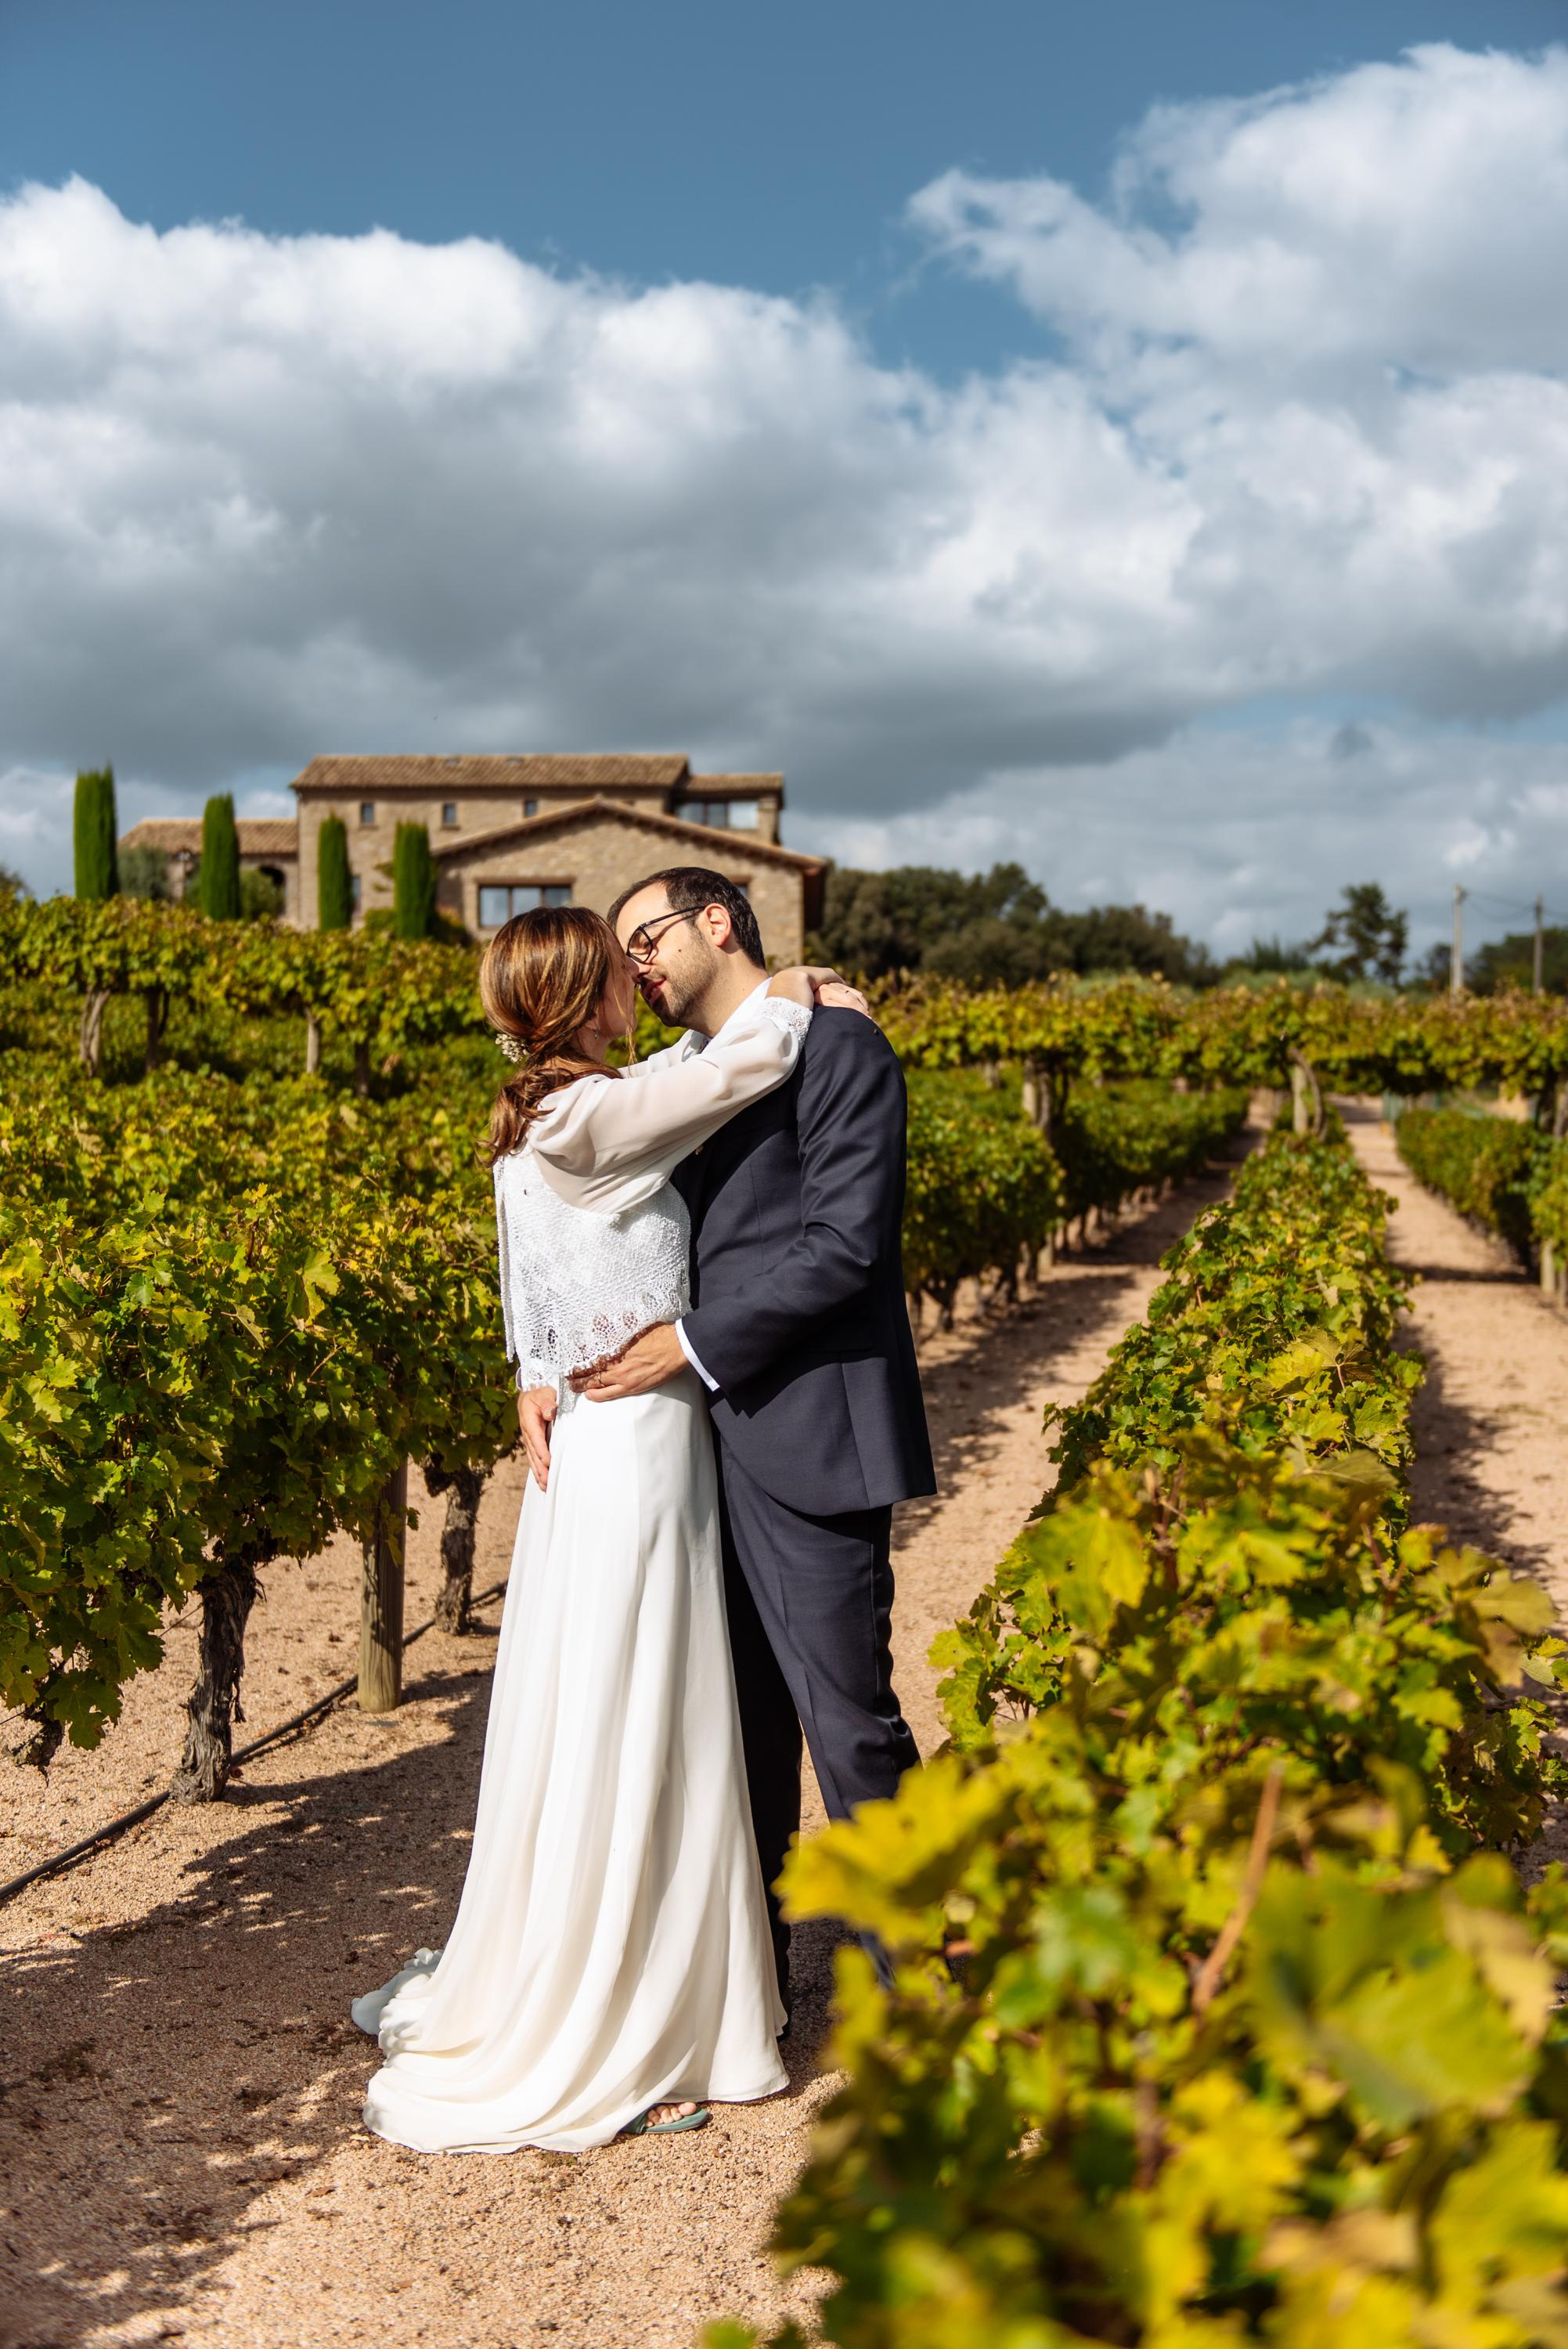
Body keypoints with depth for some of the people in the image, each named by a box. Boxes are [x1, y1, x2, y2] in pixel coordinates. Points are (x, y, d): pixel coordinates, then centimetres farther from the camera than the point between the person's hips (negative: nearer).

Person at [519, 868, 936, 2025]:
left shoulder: (838, 1047, -7)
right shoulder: (674, 1076, 16)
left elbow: (844, 1242, -16)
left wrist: (695, 1345, -14)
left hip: (808, 1438, -7)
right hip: (711, 1438, 7)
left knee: (848, 1720, -1)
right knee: (744, 1719, 16)